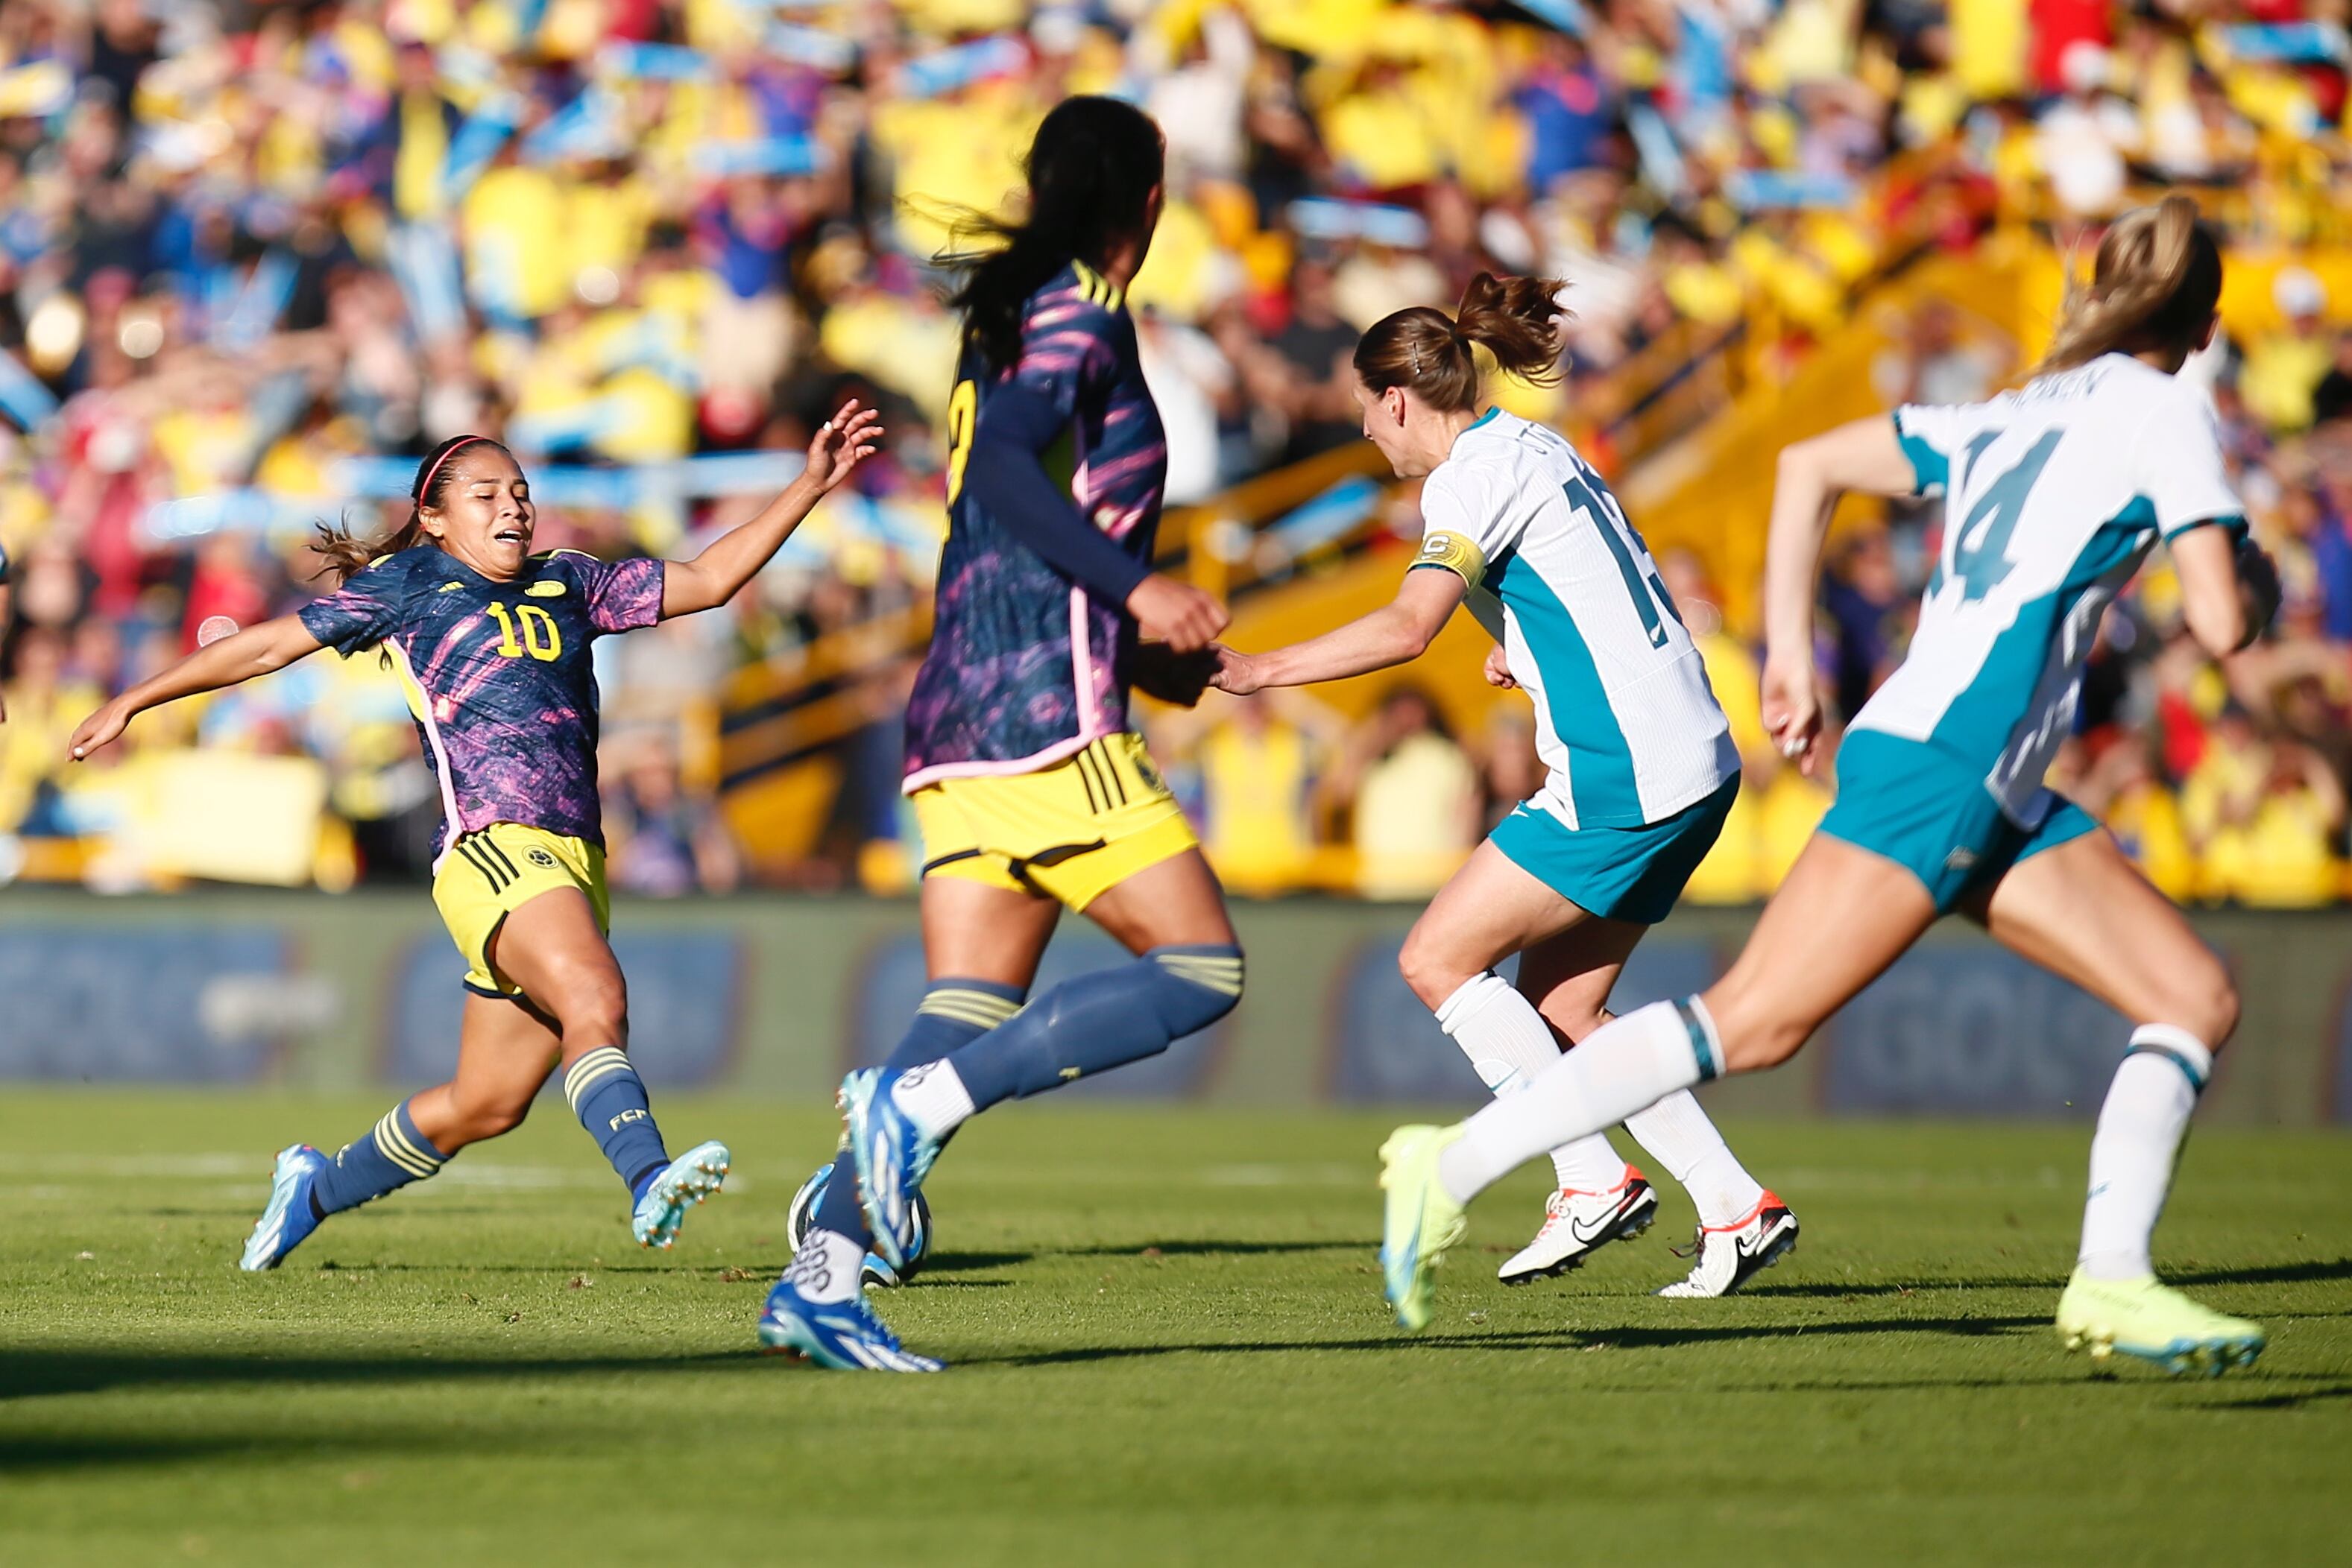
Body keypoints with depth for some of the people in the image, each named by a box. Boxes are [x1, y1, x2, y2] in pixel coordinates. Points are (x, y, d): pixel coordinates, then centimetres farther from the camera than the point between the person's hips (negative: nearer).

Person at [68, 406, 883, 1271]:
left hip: (576, 860, 6)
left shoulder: (568, 582, 23)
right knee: (593, 996, -32)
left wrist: (813, 484, 14)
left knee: (487, 1104, 10)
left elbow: (707, 581, 22)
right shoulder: (406, 584, 10)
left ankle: (317, 1186, 31)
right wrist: (133, 702, 21)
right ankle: (647, 1179, -51)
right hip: (490, 844, -6)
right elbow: (265, 646, 17)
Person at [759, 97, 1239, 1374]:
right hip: (1045, 711, -9)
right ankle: (918, 1099, -17)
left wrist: (1133, 654, 25)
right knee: (1199, 969, -7)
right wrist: (1135, 585, -23)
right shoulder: (1076, 311, -5)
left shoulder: (1008, 316, 21)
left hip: (959, 719, 9)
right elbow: (1007, 467, -21)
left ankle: (820, 1279, -7)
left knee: (970, 1016, 4)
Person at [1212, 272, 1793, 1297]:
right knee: (1559, 1006, 12)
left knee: (1437, 960, -3)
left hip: (1621, 778, -9)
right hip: (1690, 761, 9)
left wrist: (1260, 670, -20)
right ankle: (1736, 1209, 8)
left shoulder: (1475, 475, -10)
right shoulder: (1540, 453, 19)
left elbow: (1406, 628, -23)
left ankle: (1594, 1182, -6)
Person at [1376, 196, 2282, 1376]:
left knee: (2198, 1001, 4)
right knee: (1750, 1024, -12)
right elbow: (2221, 622, -8)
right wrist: (2256, 580, 15)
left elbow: (1808, 465, 25)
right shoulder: (2163, 412, 0)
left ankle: (2111, 1281, -5)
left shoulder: (2016, 416, 23)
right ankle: (1454, 1167, -9)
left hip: (1999, 797, 9)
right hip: (1942, 758, -9)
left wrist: (1789, 656, 21)